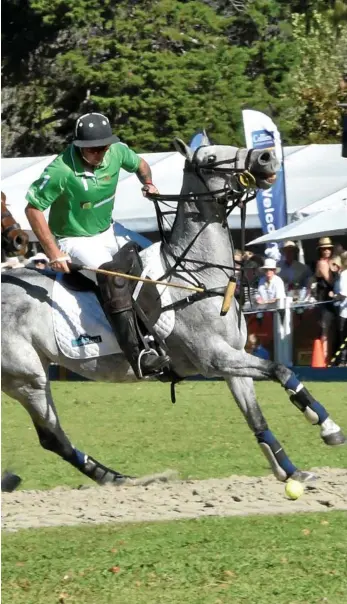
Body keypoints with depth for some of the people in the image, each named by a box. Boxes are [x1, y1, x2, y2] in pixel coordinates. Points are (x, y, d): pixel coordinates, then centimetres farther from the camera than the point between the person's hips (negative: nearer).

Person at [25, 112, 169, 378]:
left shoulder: (117, 152, -8)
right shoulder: (61, 170, -25)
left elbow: (139, 164, 17)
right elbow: (33, 209, -19)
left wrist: (148, 183, -5)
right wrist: (54, 253, -22)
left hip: (108, 233, 8)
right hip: (74, 241, -8)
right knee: (113, 275, -31)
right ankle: (136, 354, -41)